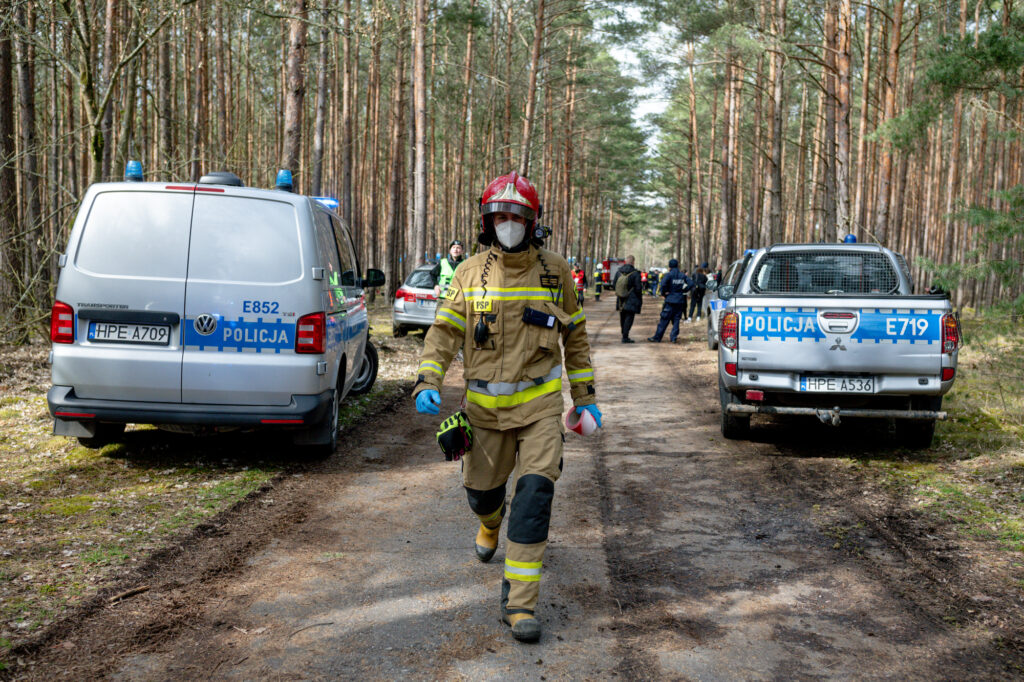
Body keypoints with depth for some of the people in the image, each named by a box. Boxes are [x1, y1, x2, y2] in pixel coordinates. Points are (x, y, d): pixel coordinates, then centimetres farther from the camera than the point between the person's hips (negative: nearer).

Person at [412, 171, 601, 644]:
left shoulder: (554, 271, 2)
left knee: (535, 494, -13)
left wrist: (584, 397, 9)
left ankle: (519, 602, -6)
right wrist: (428, 382, -15)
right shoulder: (471, 273, 2)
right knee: (481, 490, 14)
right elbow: (444, 331, 1)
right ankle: (491, 524, 54)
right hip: (485, 406, 2)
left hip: (539, 404, -1)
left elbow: (575, 336, 10)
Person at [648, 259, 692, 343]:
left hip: (670, 301, -4)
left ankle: (657, 337, 4)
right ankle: (673, 337, 3)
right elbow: (691, 283, 0)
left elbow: (663, 284, -23)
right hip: (680, 301, 4)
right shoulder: (682, 275, 7)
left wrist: (664, 292, -8)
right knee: (676, 320, 9)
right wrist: (684, 290, 7)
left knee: (664, 320, 0)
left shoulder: (669, 275, -7)